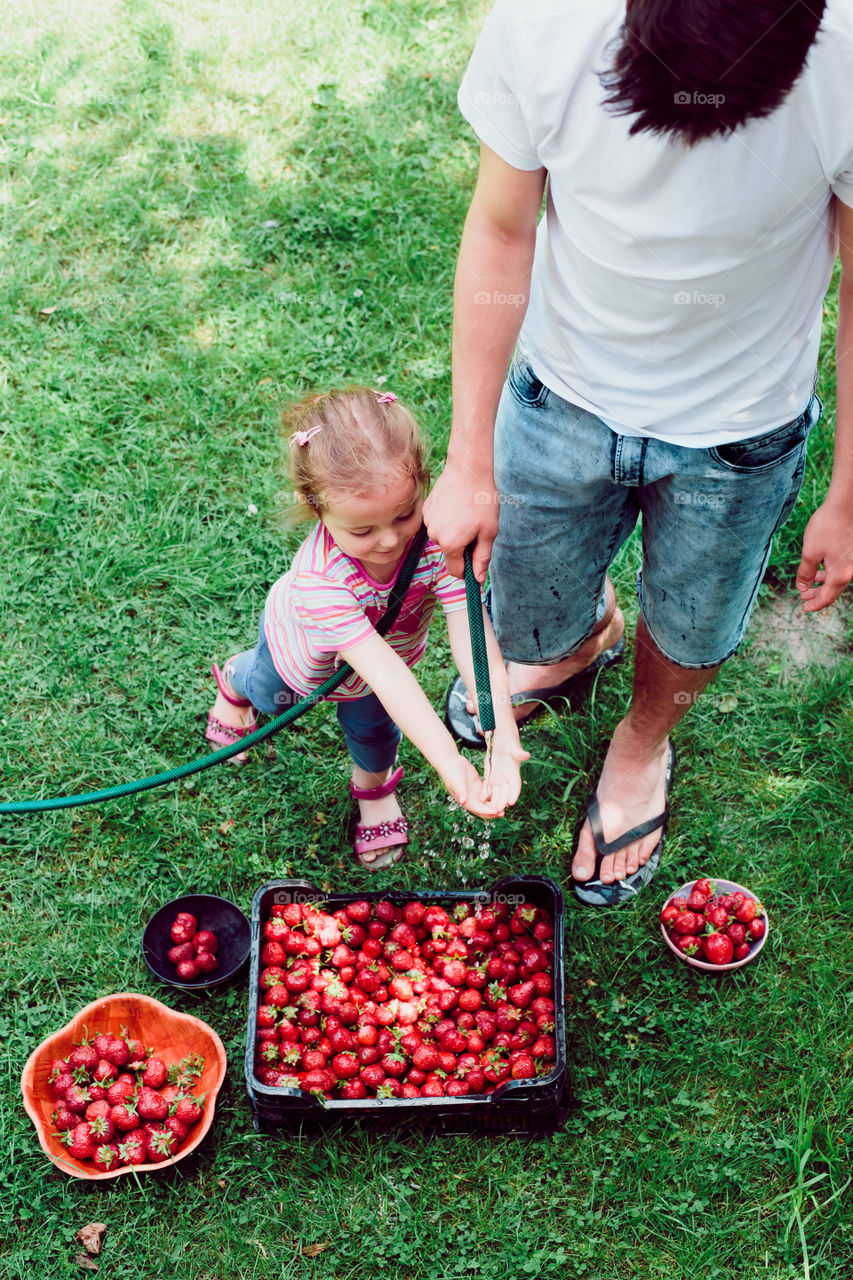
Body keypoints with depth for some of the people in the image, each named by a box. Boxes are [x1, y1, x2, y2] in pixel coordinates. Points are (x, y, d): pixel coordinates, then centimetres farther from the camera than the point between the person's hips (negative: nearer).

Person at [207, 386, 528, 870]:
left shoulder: (437, 541, -45)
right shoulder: (319, 579, -53)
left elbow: (474, 639, -52)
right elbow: (386, 674, -57)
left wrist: (503, 740, -63)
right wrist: (449, 762, -64)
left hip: (390, 642, 1)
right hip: (306, 654, -1)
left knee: (372, 726, 15)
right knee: (269, 692, 30)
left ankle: (375, 785, 51)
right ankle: (235, 681, 67)